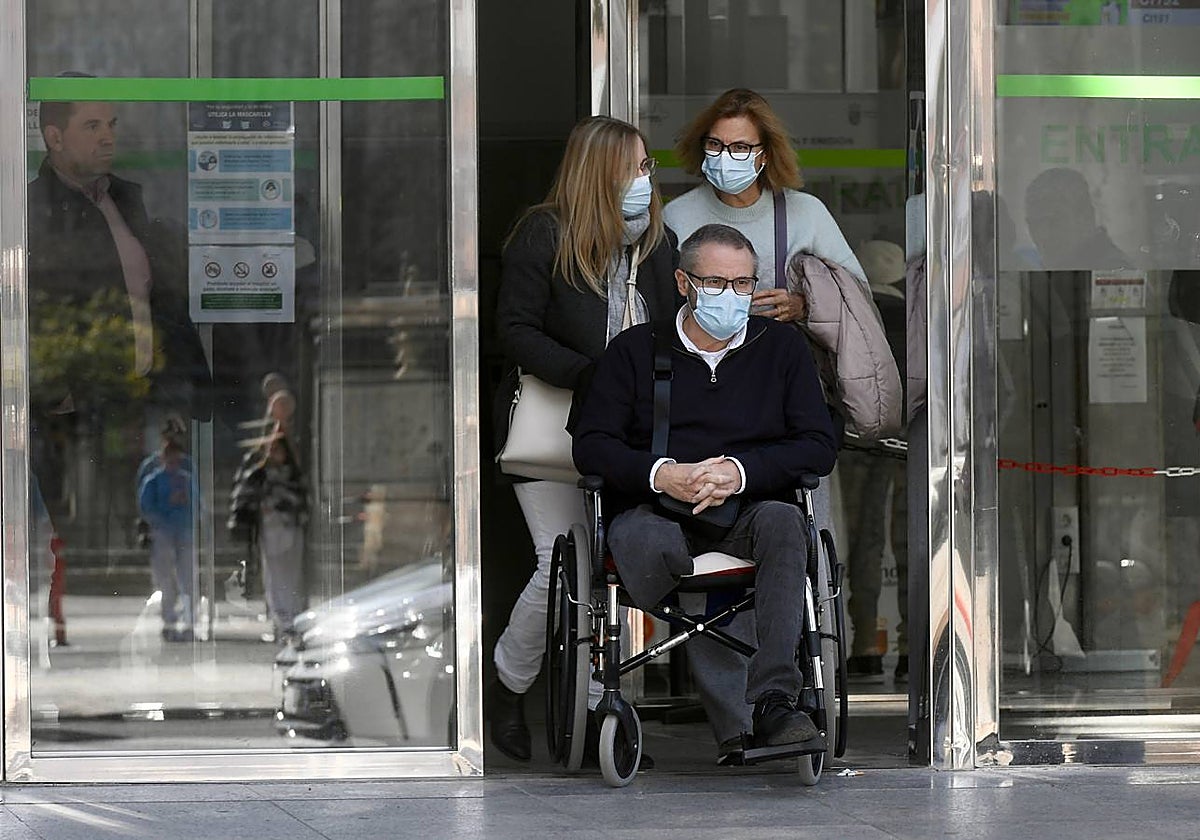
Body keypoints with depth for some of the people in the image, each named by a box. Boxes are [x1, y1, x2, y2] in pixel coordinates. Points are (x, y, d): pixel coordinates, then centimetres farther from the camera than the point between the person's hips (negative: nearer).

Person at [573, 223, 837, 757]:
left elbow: (819, 448, 6)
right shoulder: (634, 351, 13)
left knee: (782, 521, -35)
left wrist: (741, 472, -12)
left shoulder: (782, 347, 15)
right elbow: (592, 447, 4)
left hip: (747, 511, 1)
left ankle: (773, 702, -43)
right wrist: (661, 474, -15)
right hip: (655, 509, -1)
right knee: (642, 541, -38)